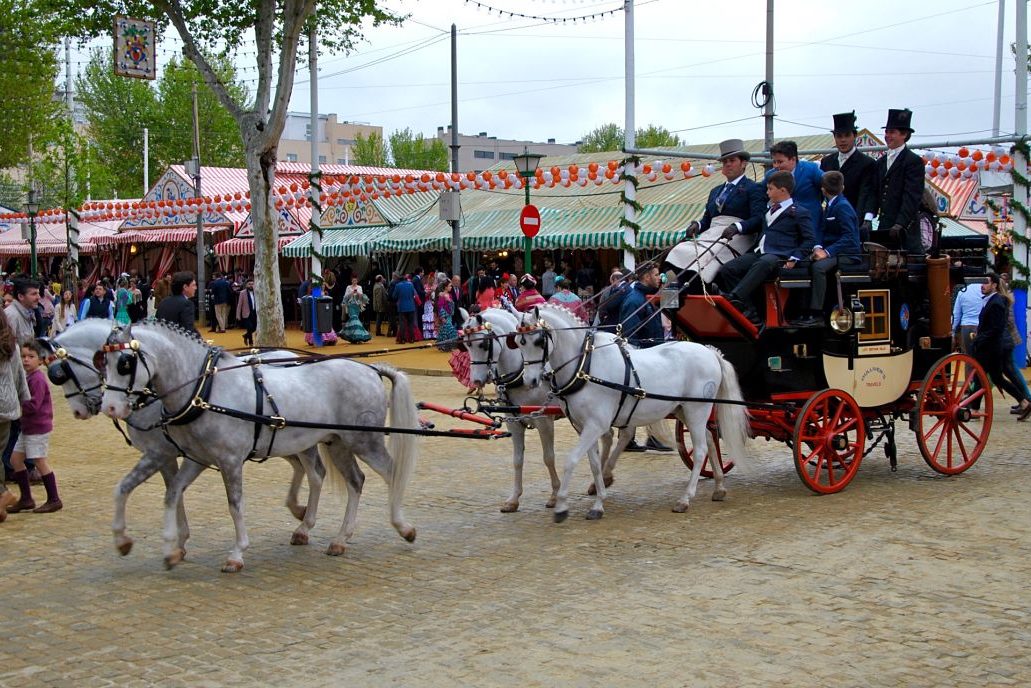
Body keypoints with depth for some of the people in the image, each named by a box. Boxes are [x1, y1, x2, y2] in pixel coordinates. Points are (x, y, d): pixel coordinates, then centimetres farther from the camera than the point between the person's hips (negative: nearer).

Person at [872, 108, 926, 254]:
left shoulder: (914, 161, -5)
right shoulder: (881, 162, 18)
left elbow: (912, 197, -13)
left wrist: (900, 224, -21)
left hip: (905, 228, -7)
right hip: (884, 228, 7)